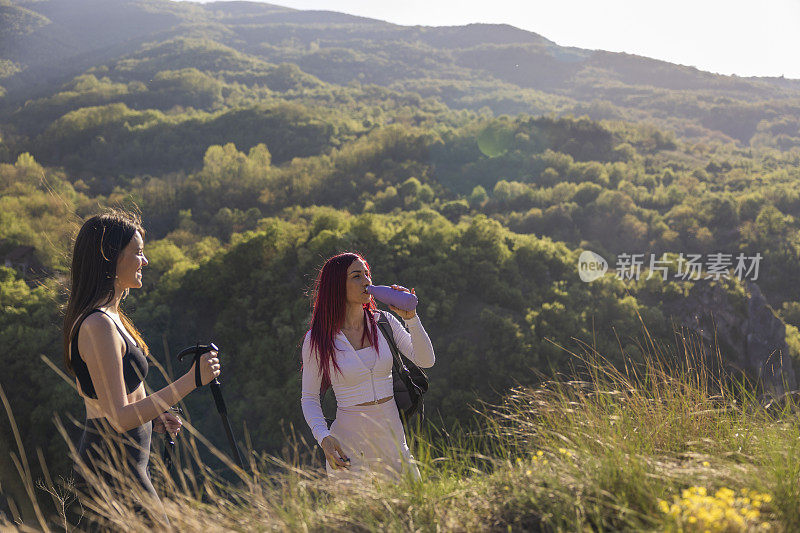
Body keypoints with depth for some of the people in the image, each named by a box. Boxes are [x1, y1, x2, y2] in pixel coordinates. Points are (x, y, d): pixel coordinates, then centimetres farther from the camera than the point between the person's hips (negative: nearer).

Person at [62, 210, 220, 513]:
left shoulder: (108, 316, 10)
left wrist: (152, 417, 9)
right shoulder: (98, 325, -21)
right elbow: (120, 417, -25)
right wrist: (191, 380, -25)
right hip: (112, 474, -10)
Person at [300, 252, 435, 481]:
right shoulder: (317, 340, -6)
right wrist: (324, 437, -15)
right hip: (348, 444, -3)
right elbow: (309, 398, 0)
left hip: (392, 437, 3)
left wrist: (411, 317, -16)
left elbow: (426, 360, -5)